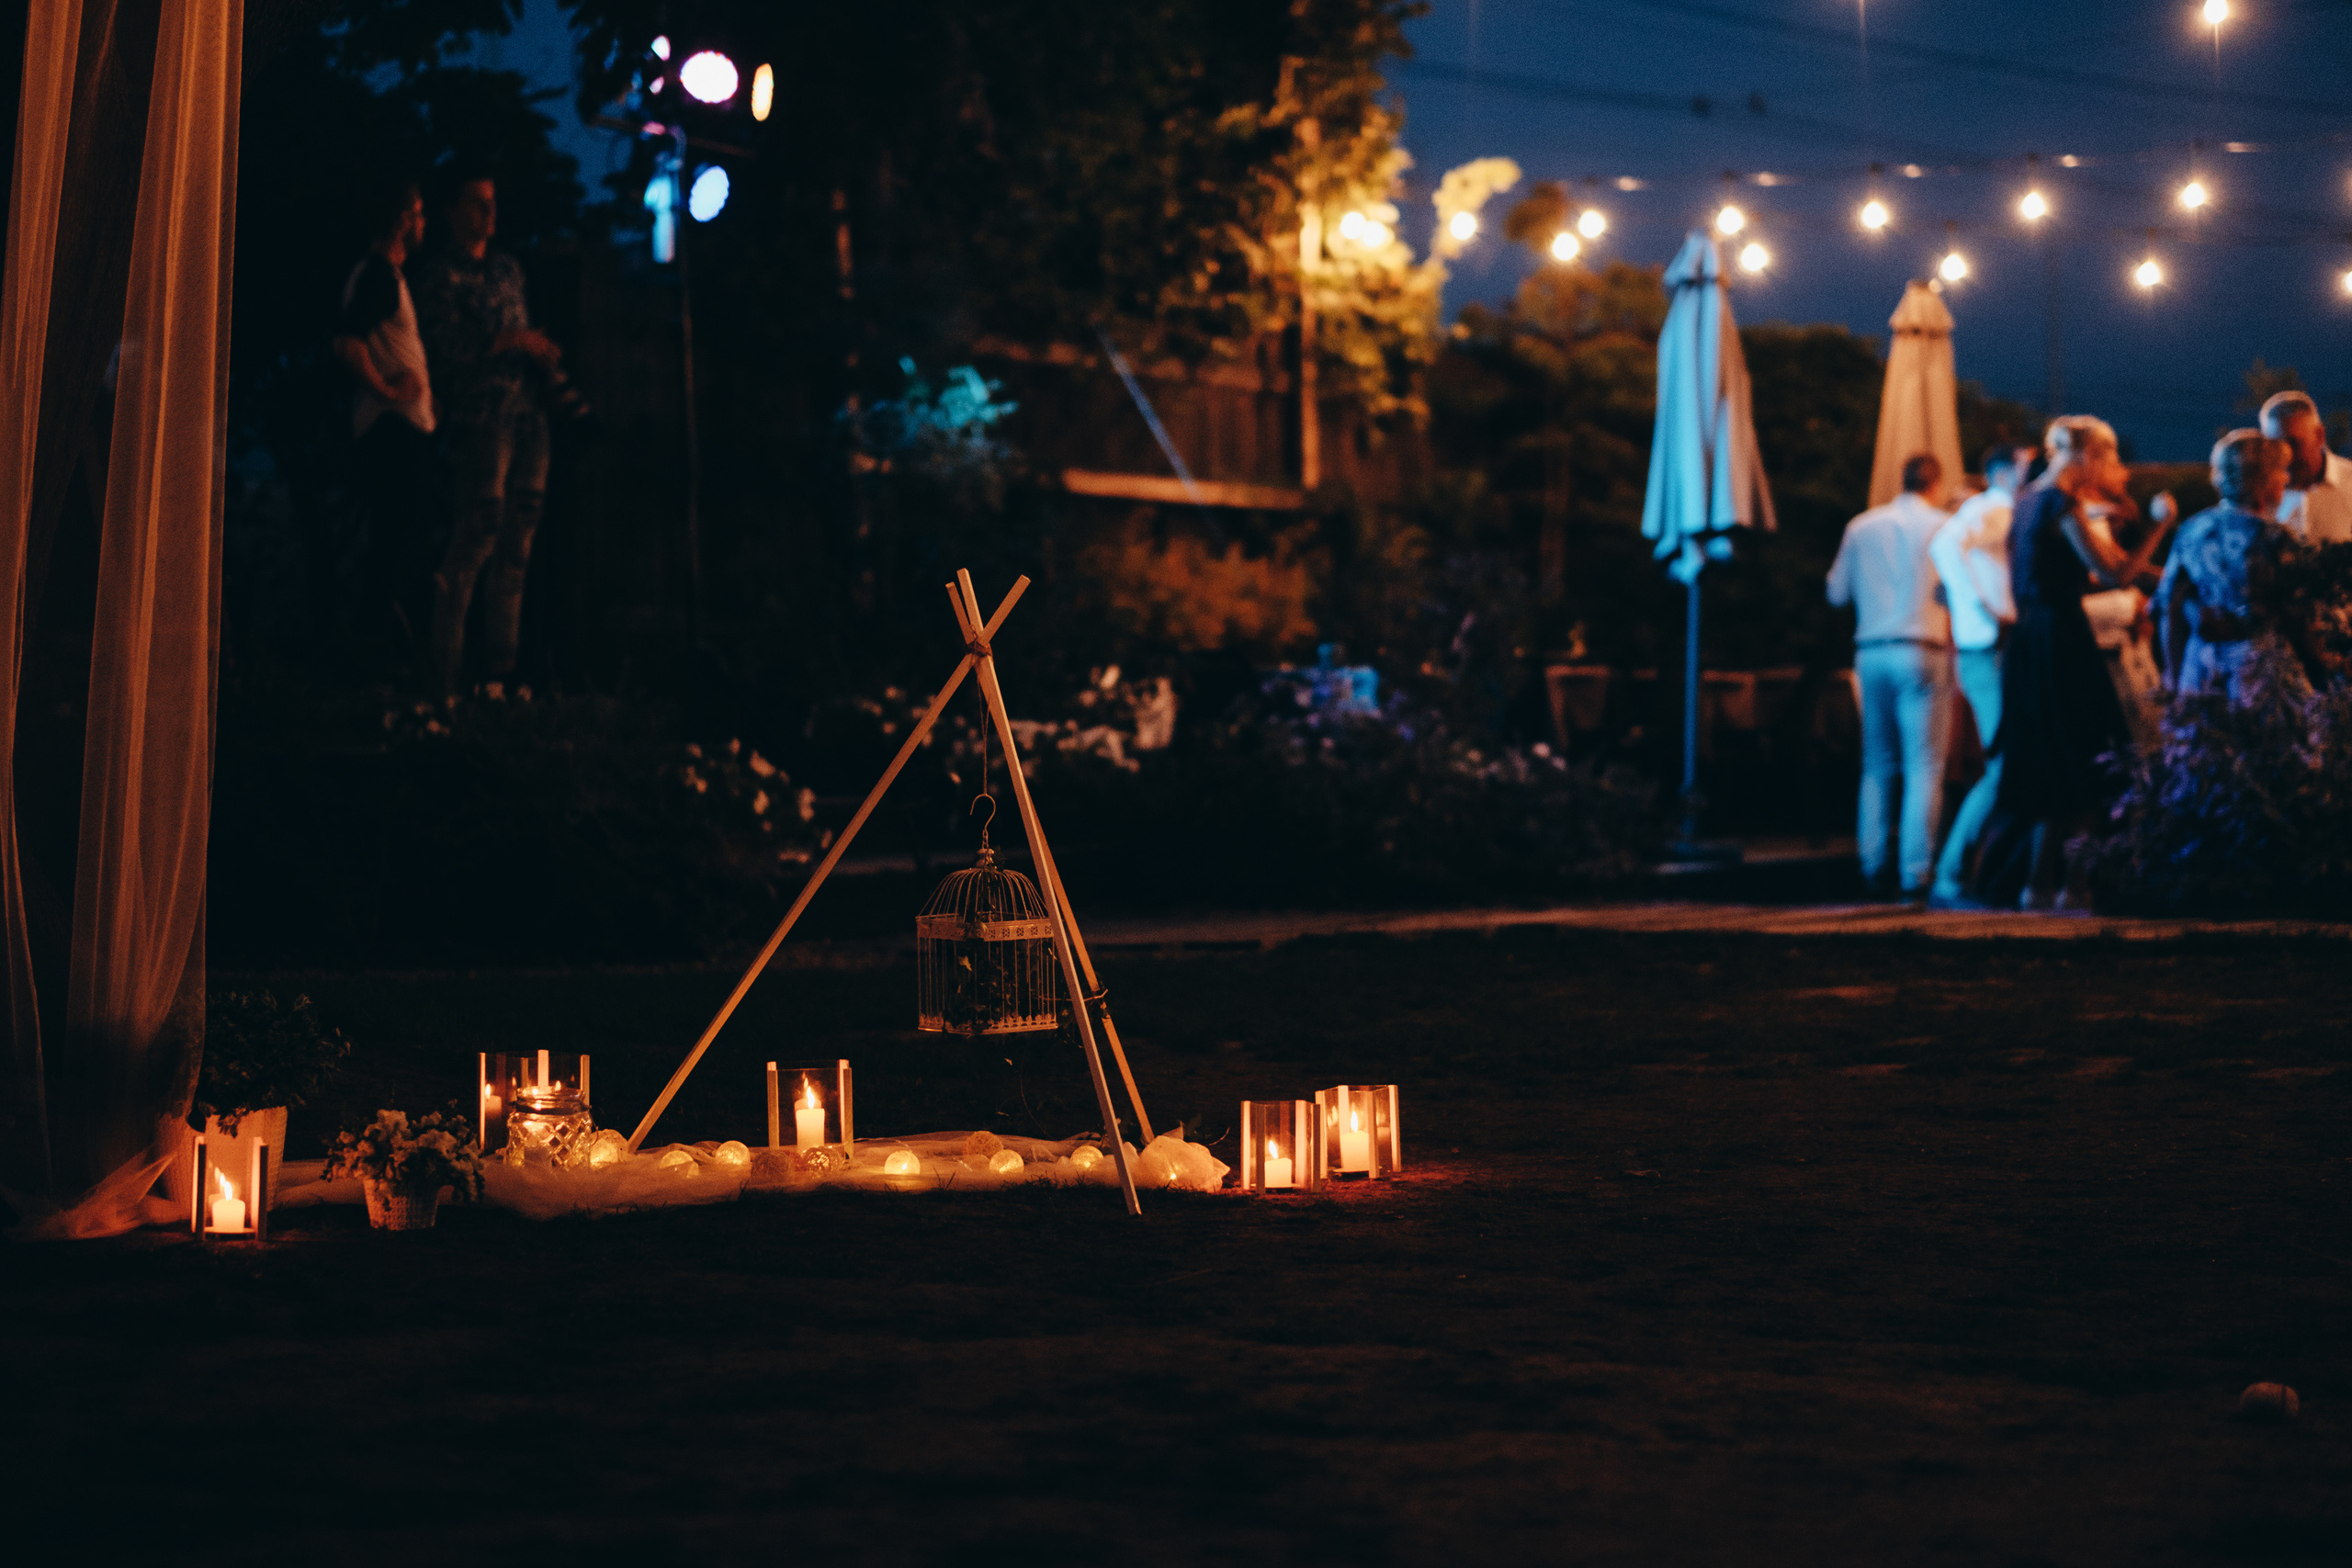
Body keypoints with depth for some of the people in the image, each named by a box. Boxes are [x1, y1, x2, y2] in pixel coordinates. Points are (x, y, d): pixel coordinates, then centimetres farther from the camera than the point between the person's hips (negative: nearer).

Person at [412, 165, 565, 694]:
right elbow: (453, 351, -10)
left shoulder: (507, 268, 21)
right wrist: (514, 343, -7)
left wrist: (543, 354, 2)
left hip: (528, 410, 7)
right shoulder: (442, 278, -2)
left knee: (518, 538, 5)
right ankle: (447, 671, -8)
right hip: (480, 416, -7)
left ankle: (501, 665, 8)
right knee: (480, 527, -12)